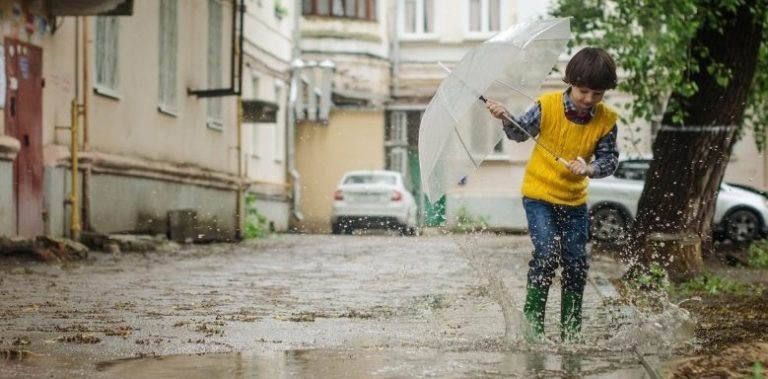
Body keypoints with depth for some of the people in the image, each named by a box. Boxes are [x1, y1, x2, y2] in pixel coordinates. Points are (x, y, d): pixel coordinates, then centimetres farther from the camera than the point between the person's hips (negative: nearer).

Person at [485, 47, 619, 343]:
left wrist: (590, 169, -27)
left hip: (575, 199, 3)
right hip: (539, 194, -3)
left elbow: (609, 160, -7)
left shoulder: (606, 121, -9)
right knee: (547, 252, -18)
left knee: (576, 262, 2)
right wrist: (506, 119, -21)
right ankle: (532, 318, -3)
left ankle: (571, 330, 16)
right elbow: (520, 133, -1)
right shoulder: (548, 106, -14)